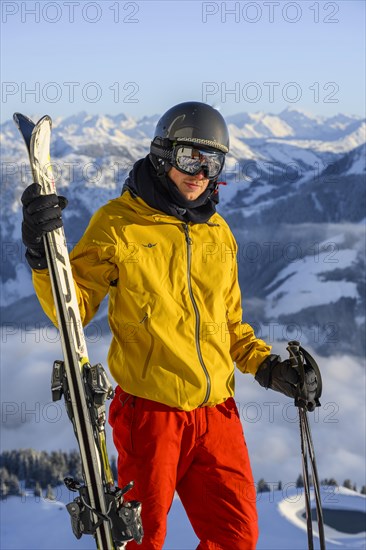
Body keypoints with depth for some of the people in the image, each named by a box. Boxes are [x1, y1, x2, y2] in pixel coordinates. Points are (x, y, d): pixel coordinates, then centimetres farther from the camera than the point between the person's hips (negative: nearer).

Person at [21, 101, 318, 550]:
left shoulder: (218, 232, 11)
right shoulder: (119, 222, -4)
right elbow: (74, 310, -8)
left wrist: (266, 366, 7)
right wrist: (45, 254, -24)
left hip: (217, 412, 5)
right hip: (150, 412, -5)